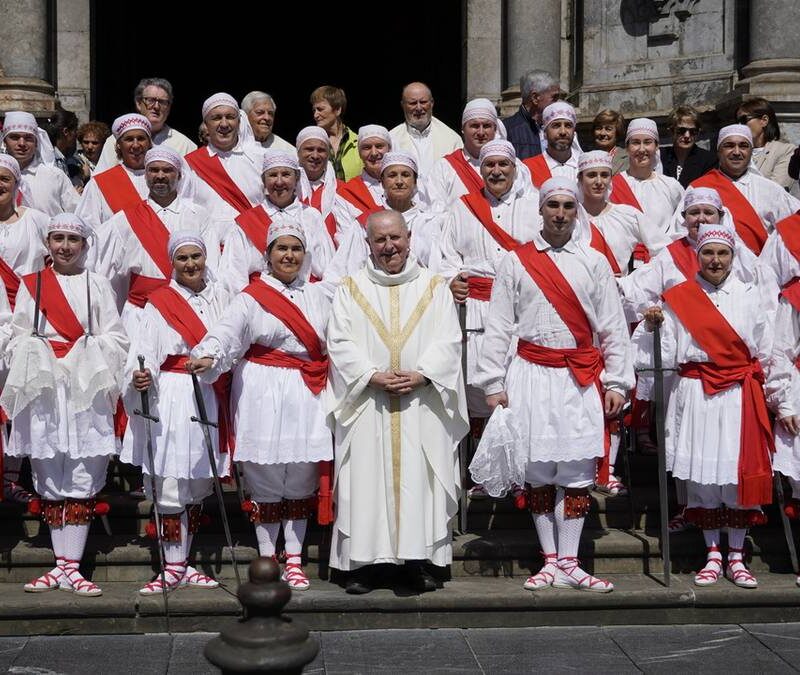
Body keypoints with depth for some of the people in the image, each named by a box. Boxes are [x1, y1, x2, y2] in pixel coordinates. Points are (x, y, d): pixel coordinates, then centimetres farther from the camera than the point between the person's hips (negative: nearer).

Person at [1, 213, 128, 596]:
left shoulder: (98, 286, 11)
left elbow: (116, 337, 4)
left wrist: (92, 358, -10)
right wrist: (35, 360, -5)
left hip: (88, 389, -1)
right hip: (43, 389, 1)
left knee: (83, 479, -6)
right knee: (49, 478, 2)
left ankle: (71, 568, -4)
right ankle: (60, 565, 8)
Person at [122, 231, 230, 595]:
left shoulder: (221, 297, 12)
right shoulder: (160, 302, 0)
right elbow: (144, 349, -8)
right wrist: (140, 376, -27)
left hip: (210, 397, 4)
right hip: (172, 397, -4)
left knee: (198, 482, 7)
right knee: (169, 483, -7)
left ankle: (183, 564, 16)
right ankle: (174, 567, -1)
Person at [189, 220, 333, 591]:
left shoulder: (317, 296, 15)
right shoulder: (252, 296, 1)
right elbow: (227, 331, -15)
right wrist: (208, 356, -32)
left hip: (306, 394, 3)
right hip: (263, 395, -3)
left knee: (301, 476, 3)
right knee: (265, 476, -1)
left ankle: (294, 561, 12)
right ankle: (267, 560, 10)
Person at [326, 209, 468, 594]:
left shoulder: (434, 287, 11)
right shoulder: (350, 289, 10)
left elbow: (448, 341, 2)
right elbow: (340, 343, 1)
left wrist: (420, 375, -13)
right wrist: (374, 376, -13)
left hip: (421, 404, 0)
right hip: (367, 404, 0)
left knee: (419, 480, -3)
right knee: (365, 481, -2)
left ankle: (417, 561, 2)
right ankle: (362, 562, 2)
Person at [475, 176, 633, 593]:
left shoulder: (594, 262, 9)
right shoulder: (516, 263, 7)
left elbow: (612, 327, 8)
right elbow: (497, 328, 5)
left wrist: (616, 382, 2)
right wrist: (493, 384, -1)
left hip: (581, 378, 0)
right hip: (532, 375, 0)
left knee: (577, 471, -2)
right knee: (538, 471, 3)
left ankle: (568, 565, 3)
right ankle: (549, 562, 12)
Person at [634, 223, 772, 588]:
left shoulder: (749, 295, 9)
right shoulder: (677, 298, 5)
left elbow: (765, 352, 13)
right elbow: (665, 355, 2)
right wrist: (652, 326, -14)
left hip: (740, 397, 1)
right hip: (696, 396, 0)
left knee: (740, 473, -2)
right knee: (702, 475, 1)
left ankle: (736, 557, 10)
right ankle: (713, 556, 13)